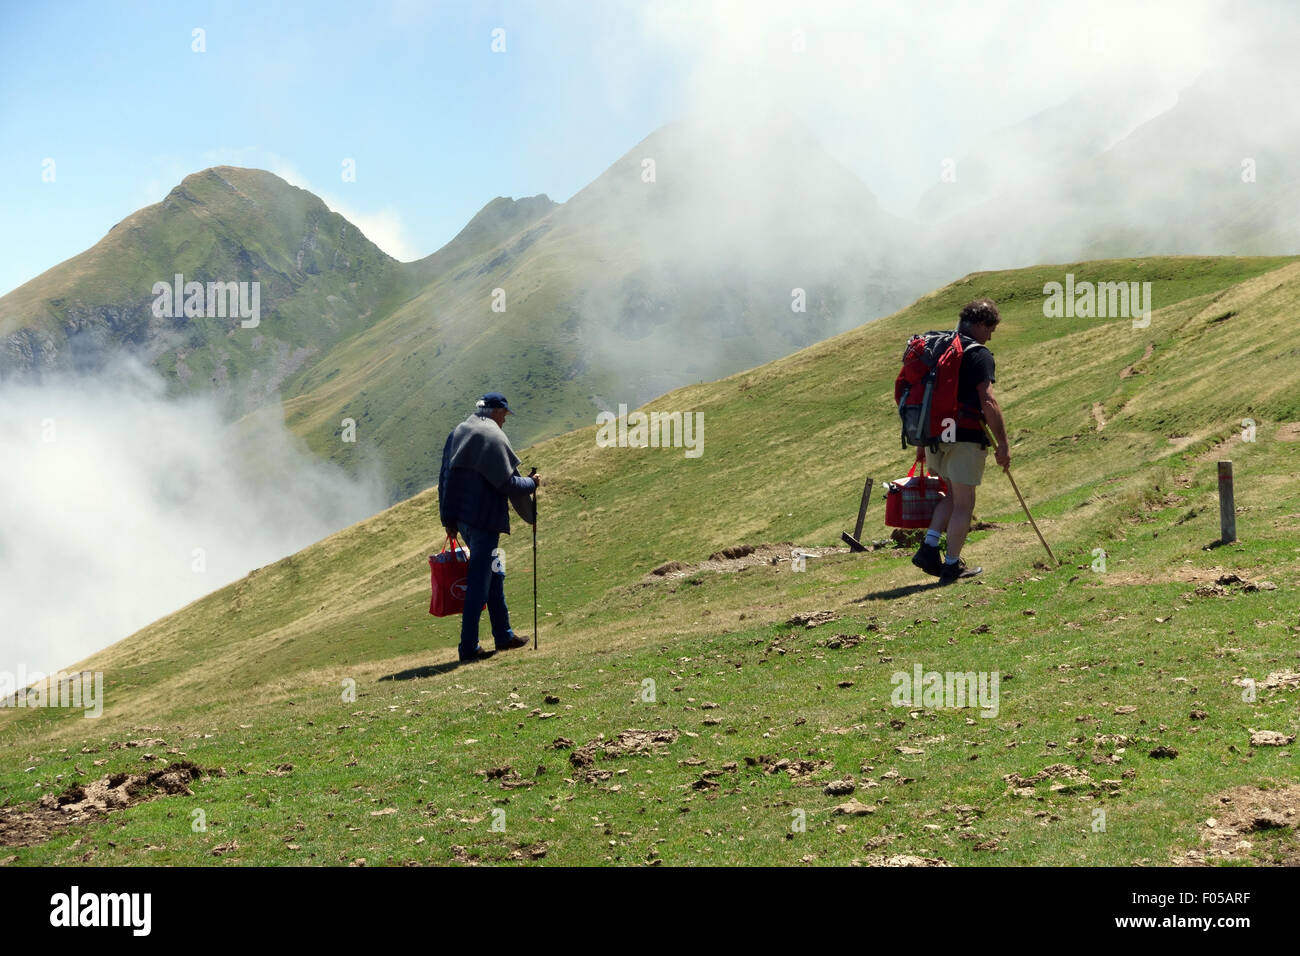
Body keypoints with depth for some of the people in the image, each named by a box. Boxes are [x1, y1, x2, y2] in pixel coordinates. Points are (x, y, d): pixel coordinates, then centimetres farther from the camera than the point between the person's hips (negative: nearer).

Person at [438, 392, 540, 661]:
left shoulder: (458, 433, 13)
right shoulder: (493, 437, -13)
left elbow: (445, 478, 14)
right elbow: (507, 483, -16)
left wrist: (448, 519, 18)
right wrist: (532, 483, 3)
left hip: (461, 517, 9)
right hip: (484, 518, -9)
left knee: (494, 573, 20)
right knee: (479, 582, -4)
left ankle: (504, 635, 27)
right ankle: (469, 647, -2)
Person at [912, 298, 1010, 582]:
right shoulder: (978, 354, -11)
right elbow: (988, 403, -19)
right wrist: (1003, 445, -13)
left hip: (934, 436, 7)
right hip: (965, 439, -7)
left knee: (954, 495, 22)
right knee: (963, 503, 5)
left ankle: (929, 547, 9)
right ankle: (952, 565, 11)